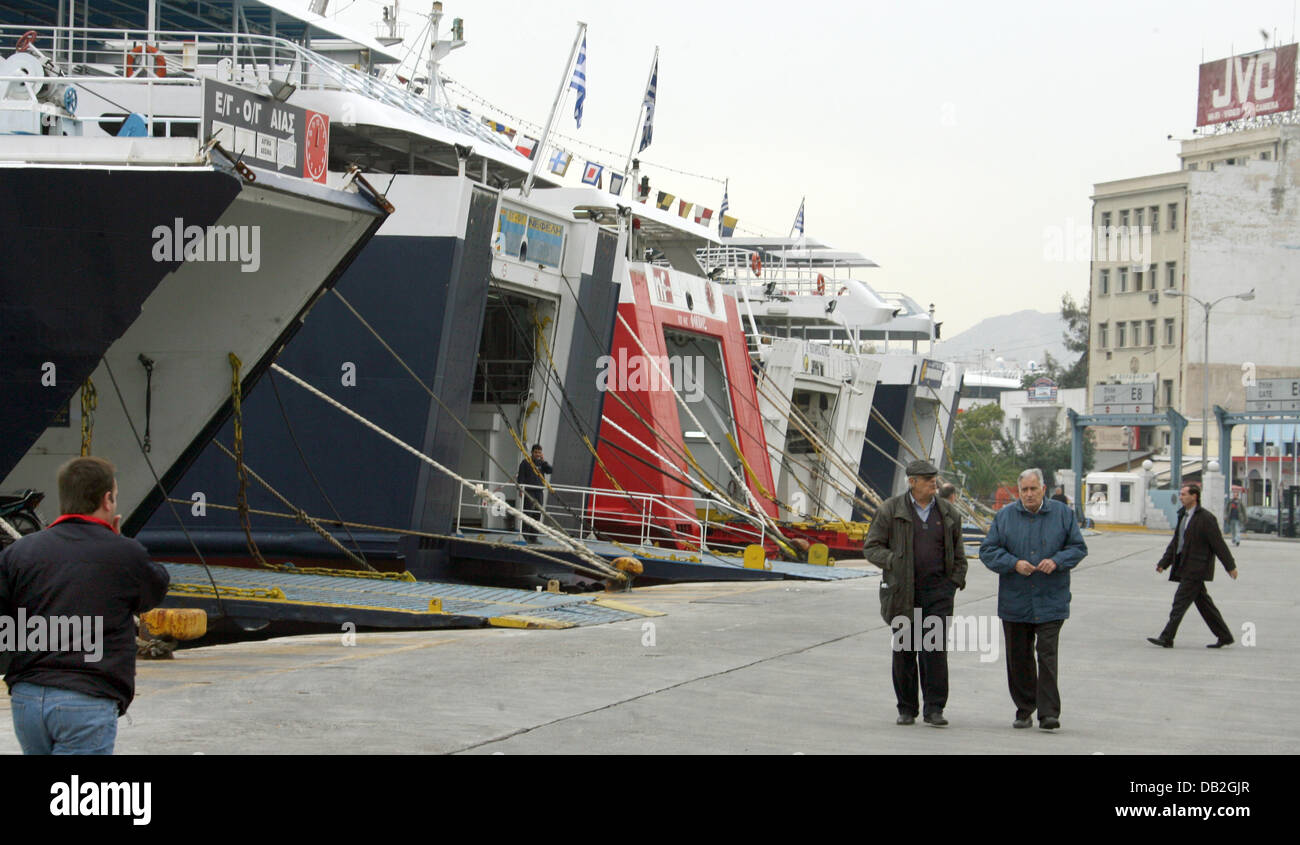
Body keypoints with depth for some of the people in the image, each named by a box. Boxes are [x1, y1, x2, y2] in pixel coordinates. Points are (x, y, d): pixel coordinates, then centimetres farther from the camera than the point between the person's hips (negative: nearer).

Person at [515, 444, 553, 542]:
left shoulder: (542, 463, 15)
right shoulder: (525, 462, 2)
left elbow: (549, 470, 0)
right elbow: (521, 477, -1)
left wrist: (543, 461, -5)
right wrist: (520, 490, -9)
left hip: (539, 492, 5)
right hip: (528, 491, -5)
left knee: (537, 514, 3)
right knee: (528, 512, -9)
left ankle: (533, 536, 7)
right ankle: (525, 535, -8)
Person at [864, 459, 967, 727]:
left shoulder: (947, 513, 10)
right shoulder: (890, 510, 1)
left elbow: (958, 553, 19)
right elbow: (871, 547, 1)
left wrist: (956, 581, 7)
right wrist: (896, 563, -14)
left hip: (937, 589, 1)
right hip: (902, 591, -1)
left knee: (935, 649, -8)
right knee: (904, 650, 4)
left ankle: (934, 708, -4)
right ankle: (906, 708, 15)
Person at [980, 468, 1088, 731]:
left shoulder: (1062, 514, 4)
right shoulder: (1005, 516, 5)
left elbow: (1078, 548, 7)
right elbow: (988, 551, 3)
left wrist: (1057, 561, -12)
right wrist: (1014, 563, -13)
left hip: (1051, 601, -2)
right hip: (1015, 602, 2)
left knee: (1047, 655, -9)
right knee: (1018, 658, 7)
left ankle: (1048, 713, -10)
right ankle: (1024, 710, 19)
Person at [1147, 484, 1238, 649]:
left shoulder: (1206, 518, -12)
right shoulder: (1183, 516, 15)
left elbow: (1218, 544, -11)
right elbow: (1175, 542, 19)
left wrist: (1230, 566, -9)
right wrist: (1163, 563, 12)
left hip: (1196, 569, -9)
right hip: (1185, 567, 9)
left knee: (1180, 601, -11)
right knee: (1203, 603, 12)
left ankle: (1166, 638, -11)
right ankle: (1224, 636, 19)